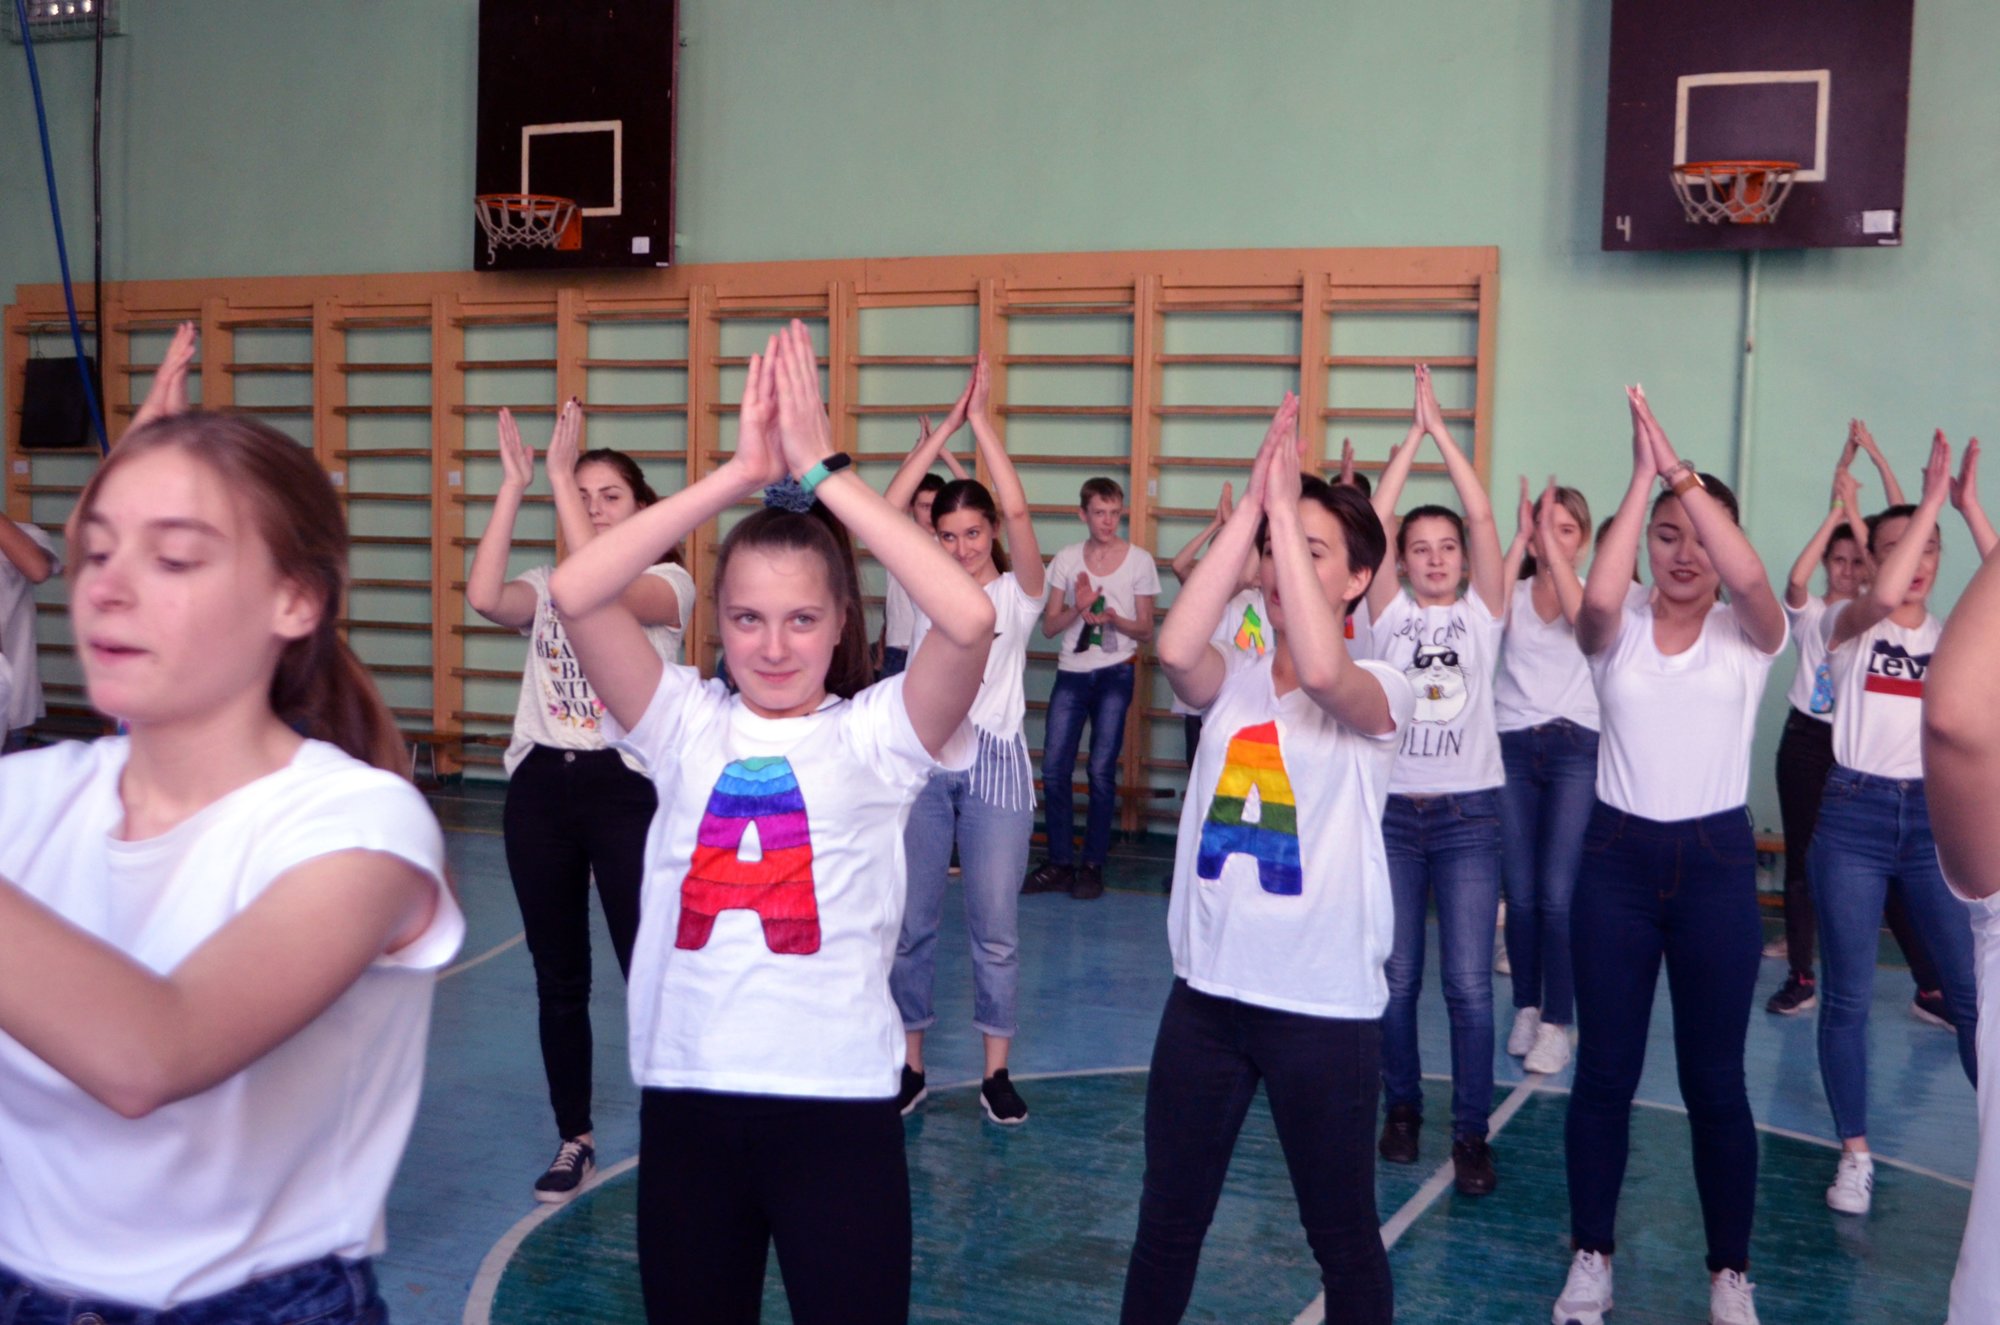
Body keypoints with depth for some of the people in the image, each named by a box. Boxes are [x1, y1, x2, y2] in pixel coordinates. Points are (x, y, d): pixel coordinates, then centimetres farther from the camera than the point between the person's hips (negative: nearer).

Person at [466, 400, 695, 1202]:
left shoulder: (668, 582, -1)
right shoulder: (549, 584, 10)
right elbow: (485, 598, -13)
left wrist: (561, 472, -22)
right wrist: (514, 484, -13)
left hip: (626, 786, -4)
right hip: (539, 786, 4)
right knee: (558, 979, 11)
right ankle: (574, 1139, 25)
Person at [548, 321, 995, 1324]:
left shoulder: (875, 734, -5)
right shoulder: (686, 725, 1)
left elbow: (970, 619, -23)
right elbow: (574, 594, -13)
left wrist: (823, 472, -18)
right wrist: (739, 473, -14)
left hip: (837, 1104, -2)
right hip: (686, 1099, 3)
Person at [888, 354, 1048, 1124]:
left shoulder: (1018, 593, 0)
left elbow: (1018, 512, -16)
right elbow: (884, 515, -5)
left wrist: (981, 421, -15)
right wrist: (939, 434, -8)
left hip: (995, 763, -2)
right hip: (923, 761, 2)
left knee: (995, 928, 3)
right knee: (911, 922, 6)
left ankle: (996, 1071, 15)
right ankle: (909, 1065, 18)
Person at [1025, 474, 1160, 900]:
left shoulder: (1139, 561, 0)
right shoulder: (1066, 560, 5)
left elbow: (1146, 631, 2)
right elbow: (1049, 626, 5)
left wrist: (1115, 619, -17)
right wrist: (1078, 609, -14)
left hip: (1115, 674, -2)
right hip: (1071, 673, 3)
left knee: (1101, 771, -3)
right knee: (1054, 770, 0)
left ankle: (1092, 865, 8)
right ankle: (1059, 863, 11)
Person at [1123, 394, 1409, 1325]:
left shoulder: (1381, 693, -8)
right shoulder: (1231, 678, 3)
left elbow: (1320, 670, -31)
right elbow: (1175, 646, -20)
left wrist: (1286, 502, -25)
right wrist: (1251, 503, -18)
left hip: (1324, 1003, -4)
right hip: (1207, 989, 4)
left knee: (1343, 1239, 12)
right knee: (1167, 1221, 16)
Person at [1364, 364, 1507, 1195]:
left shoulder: (1483, 612, 5)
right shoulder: (1389, 613, 7)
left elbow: (1483, 519, -5)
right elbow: (1374, 522, -3)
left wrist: (1443, 431, -4)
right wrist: (1411, 435, -2)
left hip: (1469, 814, -1)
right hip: (1392, 811, 1)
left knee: (1469, 984, -4)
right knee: (1395, 977, 6)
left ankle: (1471, 1133, 6)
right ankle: (1402, 1107, 25)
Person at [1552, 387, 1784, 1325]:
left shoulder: (1748, 635, 0)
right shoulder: (1619, 631, 1)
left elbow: (1750, 578, -24)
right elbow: (1596, 597, -24)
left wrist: (1682, 471, -25)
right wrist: (1642, 478, -23)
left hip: (1716, 860, -1)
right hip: (1618, 857, 1)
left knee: (1714, 1081, 7)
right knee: (1604, 1071, 8)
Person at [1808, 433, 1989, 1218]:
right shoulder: (1849, 625, 1)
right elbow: (1882, 598, -23)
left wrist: (1968, 506, -14)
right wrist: (1930, 497, -19)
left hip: (1937, 818, 2)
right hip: (1855, 815, -2)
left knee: (1973, 992, -2)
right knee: (1848, 997, 1)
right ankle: (1855, 1154, 13)